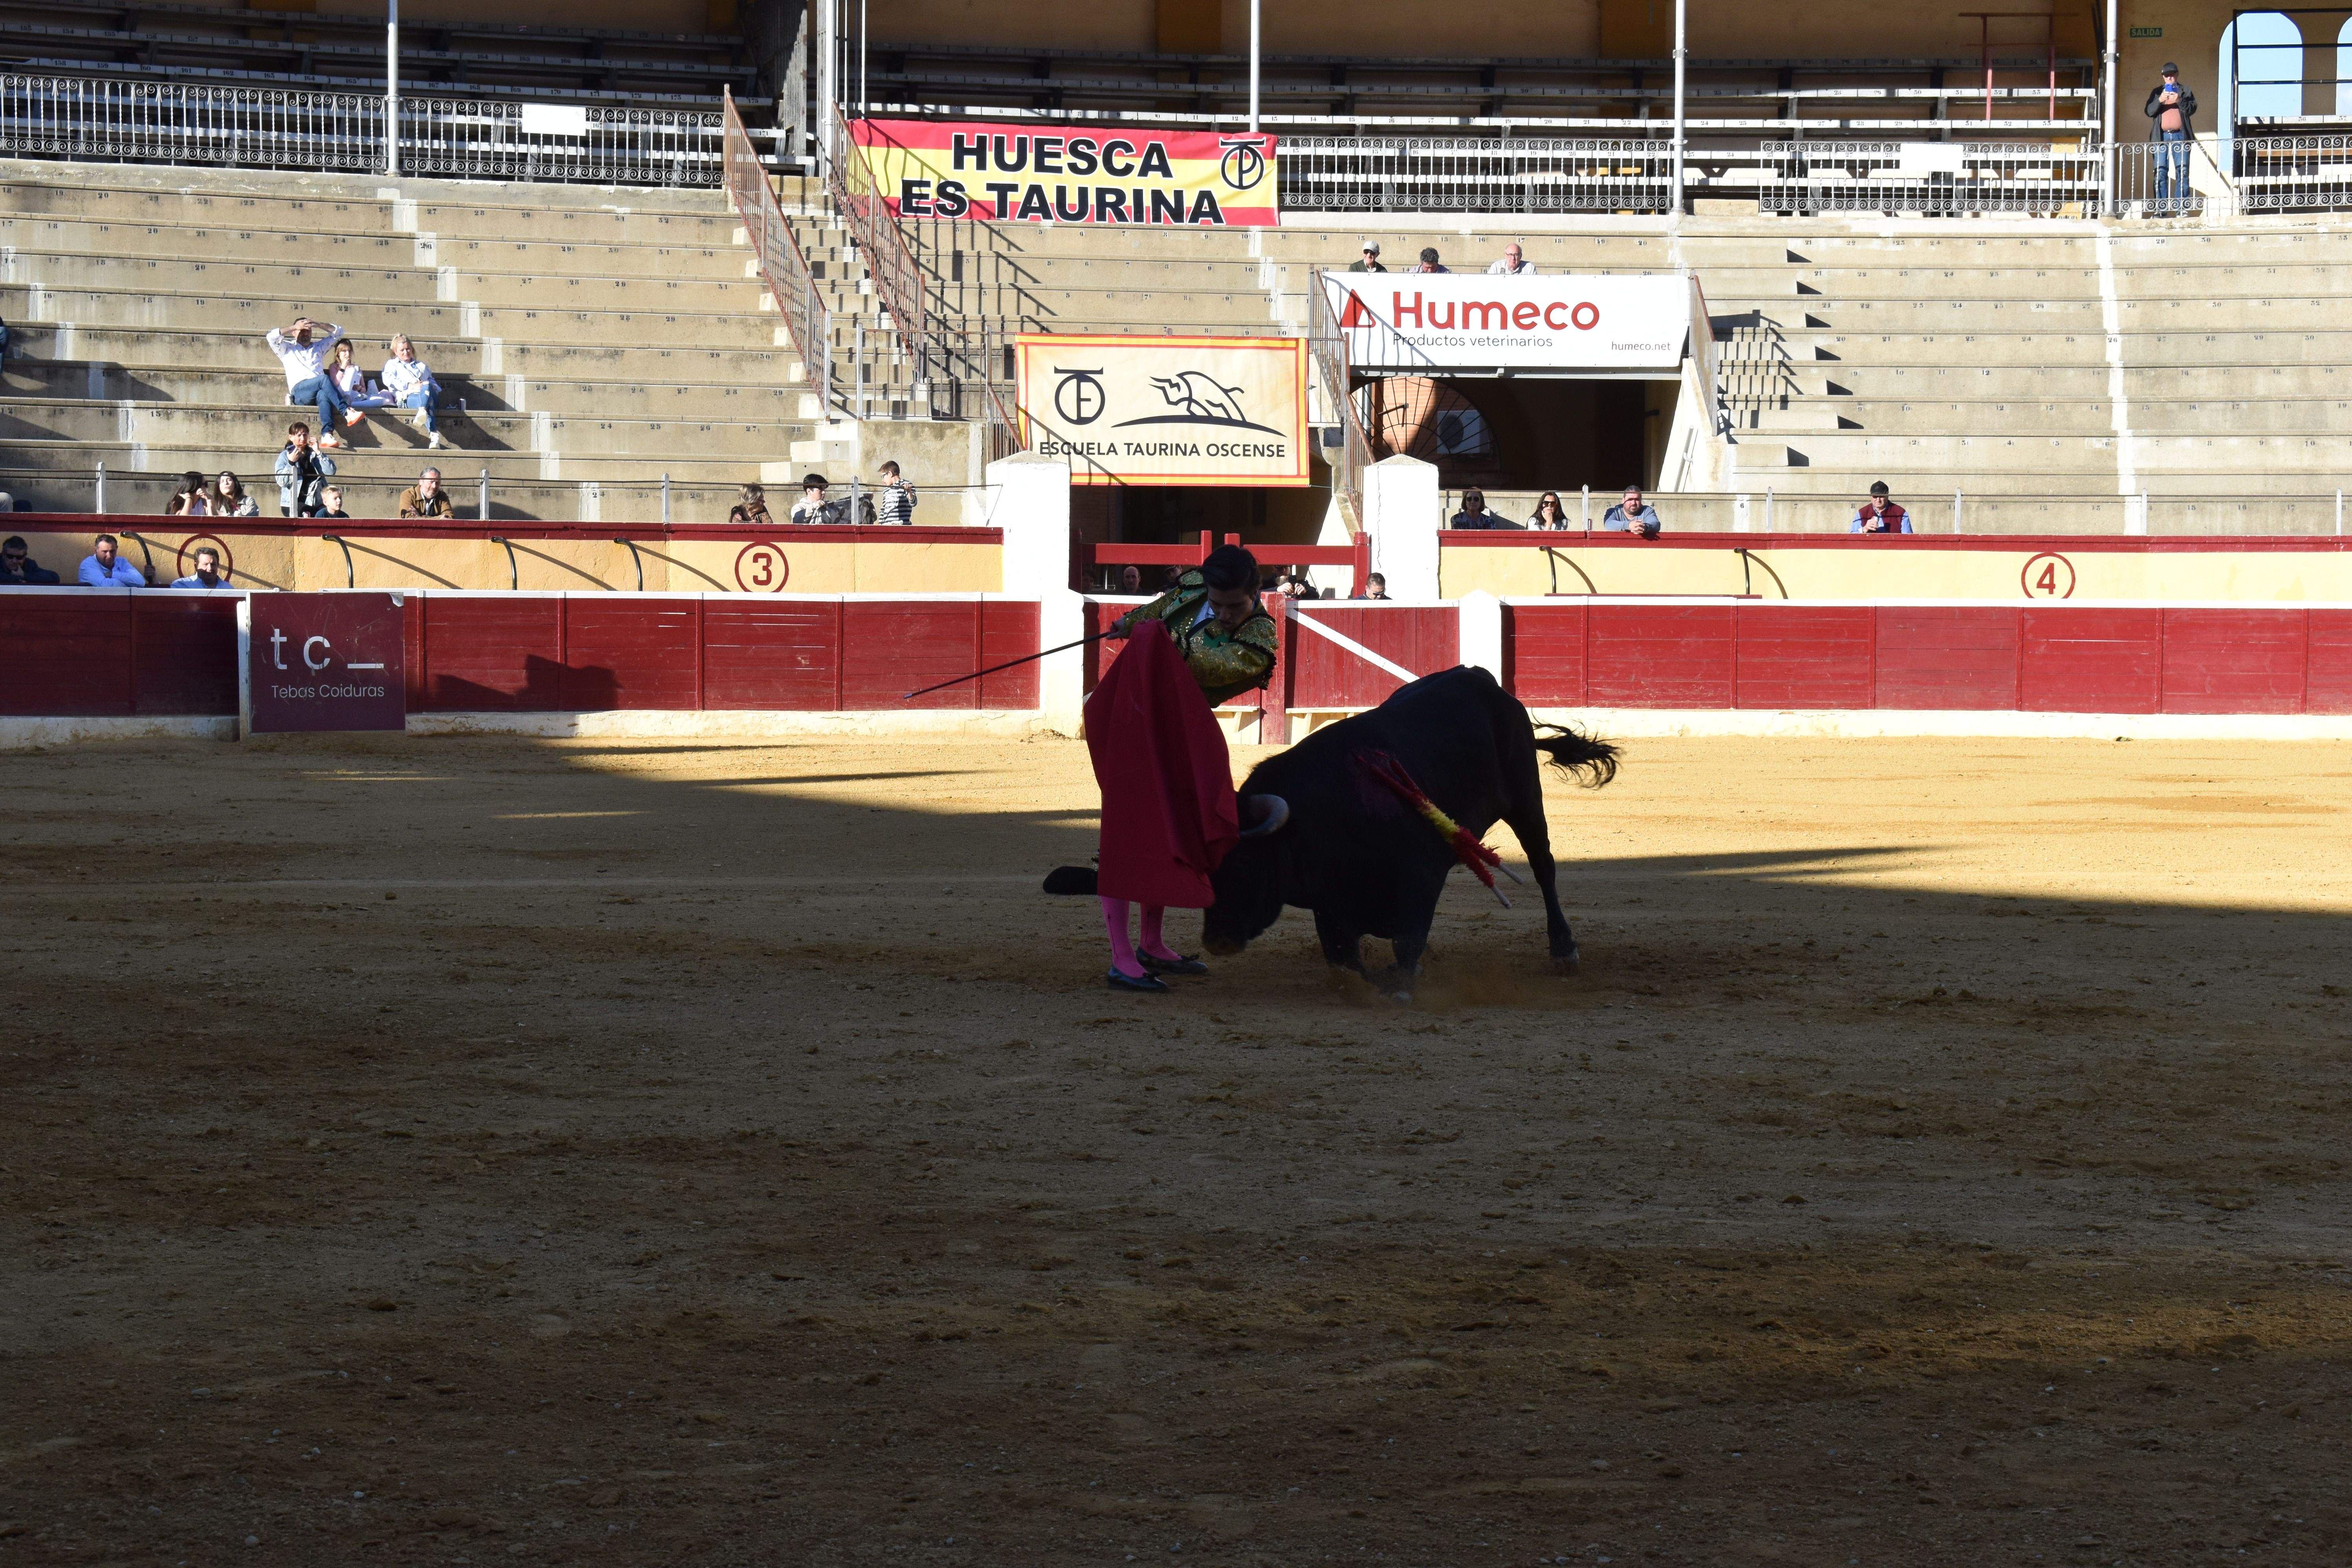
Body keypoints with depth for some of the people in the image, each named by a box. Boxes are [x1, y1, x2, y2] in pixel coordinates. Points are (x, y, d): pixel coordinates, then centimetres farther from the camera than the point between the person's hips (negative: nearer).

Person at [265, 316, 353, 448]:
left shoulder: (319, 347, 36)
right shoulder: (287, 349, 26)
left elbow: (338, 333, 33)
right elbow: (272, 336, 8)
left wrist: (319, 325, 18)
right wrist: (296, 327, 10)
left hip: (318, 390, 2)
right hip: (299, 390, -2)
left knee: (324, 395, -37)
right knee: (325, 379, -33)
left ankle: (327, 435, -56)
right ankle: (347, 412, -44)